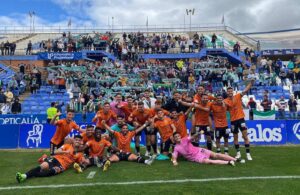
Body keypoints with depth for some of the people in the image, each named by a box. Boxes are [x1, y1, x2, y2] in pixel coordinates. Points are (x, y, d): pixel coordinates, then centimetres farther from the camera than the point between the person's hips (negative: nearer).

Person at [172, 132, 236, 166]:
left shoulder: (185, 139, 0)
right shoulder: (176, 148, -4)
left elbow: (192, 137, -18)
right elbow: (174, 157, -11)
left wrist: (197, 134, -40)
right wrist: (174, 161, -36)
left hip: (199, 150, 3)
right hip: (195, 157, -3)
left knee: (216, 155, -10)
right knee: (208, 161, -28)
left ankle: (235, 159, -10)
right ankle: (228, 162, -35)